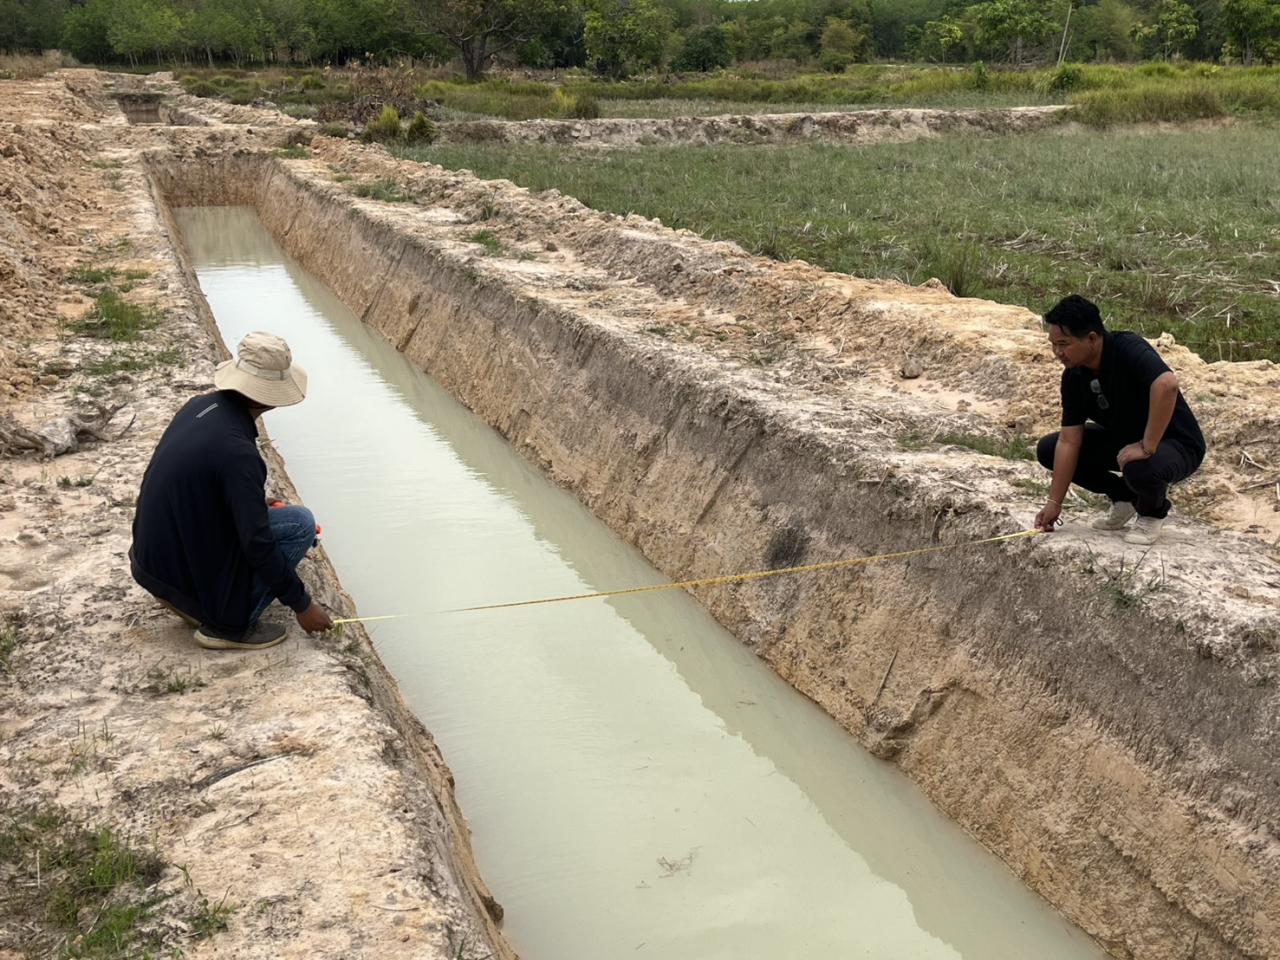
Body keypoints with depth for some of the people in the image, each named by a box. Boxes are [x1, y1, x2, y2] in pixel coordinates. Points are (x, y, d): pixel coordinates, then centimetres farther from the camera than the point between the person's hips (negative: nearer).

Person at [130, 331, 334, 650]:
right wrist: (301, 605, -15)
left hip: (155, 551, 8)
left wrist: (256, 503, 27)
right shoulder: (236, 450, -28)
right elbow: (258, 545, -25)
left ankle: (188, 597, 16)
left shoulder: (202, 405, -3)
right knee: (301, 523, -6)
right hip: (186, 568, -8)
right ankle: (229, 625, -3)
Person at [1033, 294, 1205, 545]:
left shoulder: (1128, 349, -29)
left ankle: (1153, 512, -3)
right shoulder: (1073, 377, -8)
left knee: (1140, 469, -40)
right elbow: (1069, 441, -7)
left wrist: (1147, 447, -41)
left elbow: (1167, 384, -48)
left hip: (1175, 442, -7)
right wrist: (1054, 503, -10)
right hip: (1123, 438, 7)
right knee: (1048, 449, -3)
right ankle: (1125, 497, 12)